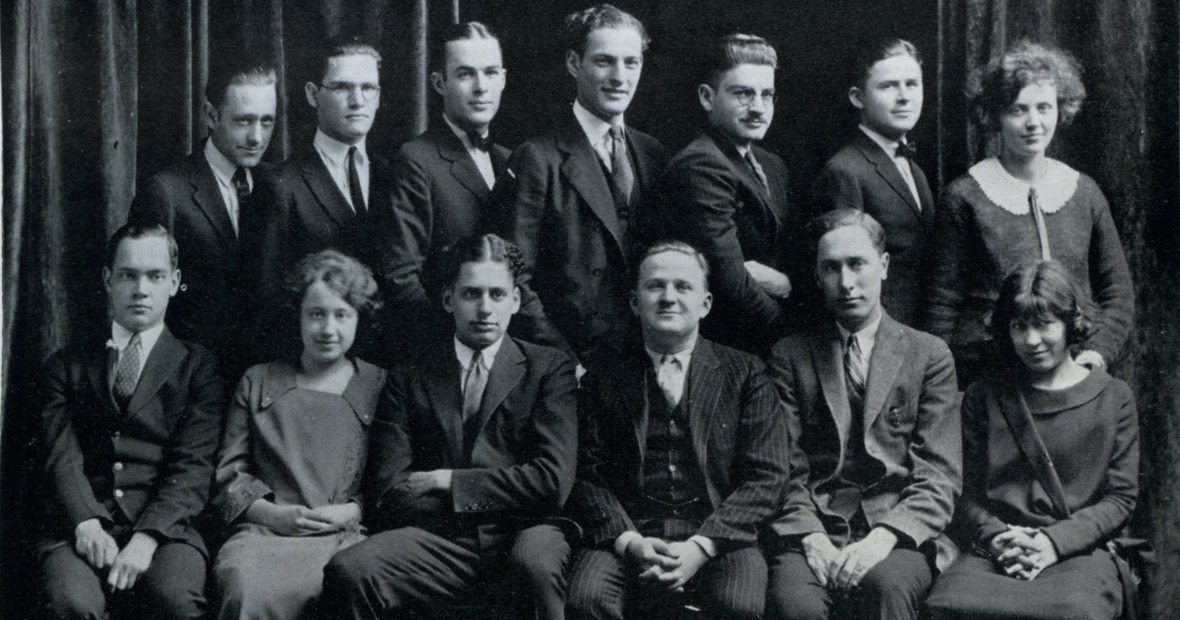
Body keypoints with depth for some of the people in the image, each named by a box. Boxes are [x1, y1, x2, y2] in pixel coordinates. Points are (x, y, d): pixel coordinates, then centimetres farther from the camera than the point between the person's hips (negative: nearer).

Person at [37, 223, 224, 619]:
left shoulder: (198, 367, 14)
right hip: (82, 530, 1)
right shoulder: (67, 366, 19)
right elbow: (62, 457, 6)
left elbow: (193, 466, 1)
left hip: (164, 528, -1)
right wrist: (86, 523, -15)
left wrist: (147, 536, -16)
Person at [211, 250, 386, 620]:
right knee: (247, 590, -36)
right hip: (263, 530, 1)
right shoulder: (257, 383, 23)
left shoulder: (380, 387, 18)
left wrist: (351, 511, -6)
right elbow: (229, 471, 17)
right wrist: (272, 513, -2)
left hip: (346, 535, -1)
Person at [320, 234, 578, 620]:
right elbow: (387, 497, 3)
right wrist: (503, 497, -2)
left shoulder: (549, 368, 11)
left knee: (536, 564, -38)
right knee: (346, 573, -28)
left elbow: (553, 481, -2)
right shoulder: (409, 380, 15)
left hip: (522, 534, -1)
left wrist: (447, 482, -1)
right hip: (437, 541, 1)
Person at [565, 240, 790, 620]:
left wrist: (701, 546, -11)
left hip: (718, 538, -1)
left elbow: (767, 479, 3)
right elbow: (588, 475, 7)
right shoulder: (604, 380, 14)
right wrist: (630, 542, -12)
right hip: (629, 536, 1)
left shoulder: (745, 375, 11)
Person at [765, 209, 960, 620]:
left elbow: (940, 478, 4)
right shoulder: (789, 356, 16)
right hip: (815, 532, 0)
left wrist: (885, 536, -14)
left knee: (887, 584, -35)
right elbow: (787, 470, 8)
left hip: (900, 532, 0)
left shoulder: (929, 355, 13)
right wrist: (810, 536, -11)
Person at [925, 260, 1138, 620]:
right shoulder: (983, 397, 16)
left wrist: (1055, 541, -9)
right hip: (994, 551, 2)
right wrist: (995, 537, -8)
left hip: (1079, 550, -1)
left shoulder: (1113, 398, 13)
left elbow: (1121, 498, 7)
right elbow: (968, 496, 14)